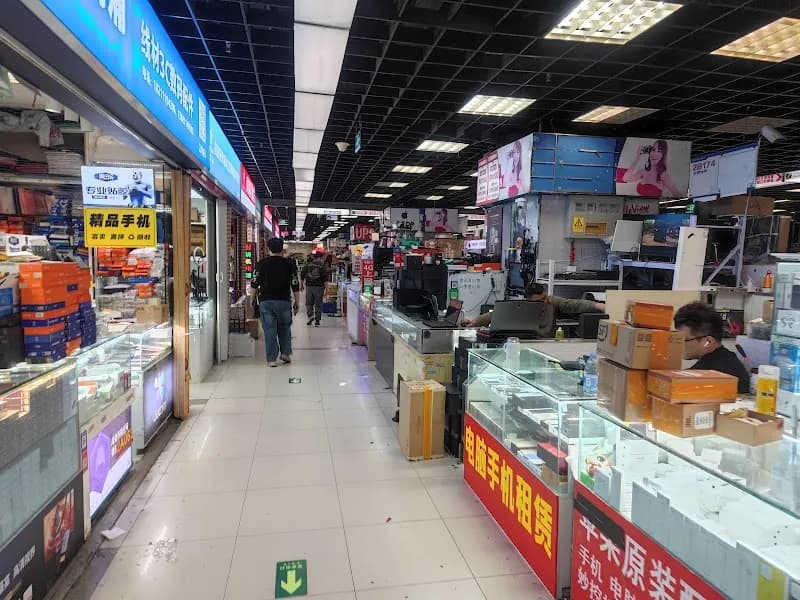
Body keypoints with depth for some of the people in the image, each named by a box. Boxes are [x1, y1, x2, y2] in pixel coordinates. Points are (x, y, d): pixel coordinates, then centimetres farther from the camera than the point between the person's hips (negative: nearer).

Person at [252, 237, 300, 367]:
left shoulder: (262, 263, 0)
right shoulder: (289, 263, 1)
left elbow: (255, 283, 0)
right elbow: (295, 285, 0)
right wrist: (297, 303, 7)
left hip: (266, 301, 0)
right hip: (284, 301, 1)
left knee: (269, 330, 3)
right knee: (285, 327, 18)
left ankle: (272, 359, 4)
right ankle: (286, 353, 17)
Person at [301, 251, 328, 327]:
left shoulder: (307, 265, 2)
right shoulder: (322, 266, -3)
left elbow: (302, 275, 5)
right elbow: (325, 278, -6)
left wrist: (301, 285, 15)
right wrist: (326, 288, -1)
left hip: (309, 286, 1)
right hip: (319, 287, -1)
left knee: (309, 303, 14)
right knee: (318, 304, 5)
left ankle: (310, 315, -6)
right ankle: (317, 320, 6)